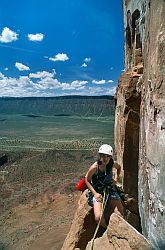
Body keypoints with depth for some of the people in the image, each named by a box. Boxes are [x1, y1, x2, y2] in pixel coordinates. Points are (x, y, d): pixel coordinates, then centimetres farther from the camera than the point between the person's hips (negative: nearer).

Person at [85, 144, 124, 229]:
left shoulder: (112, 164, -12)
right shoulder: (94, 167, -24)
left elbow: (119, 167, 15)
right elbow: (87, 180, -9)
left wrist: (117, 178, 6)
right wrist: (95, 193, -15)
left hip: (110, 189, 3)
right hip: (97, 192, -3)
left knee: (120, 215, -9)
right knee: (98, 218, -20)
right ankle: (107, 229, 16)